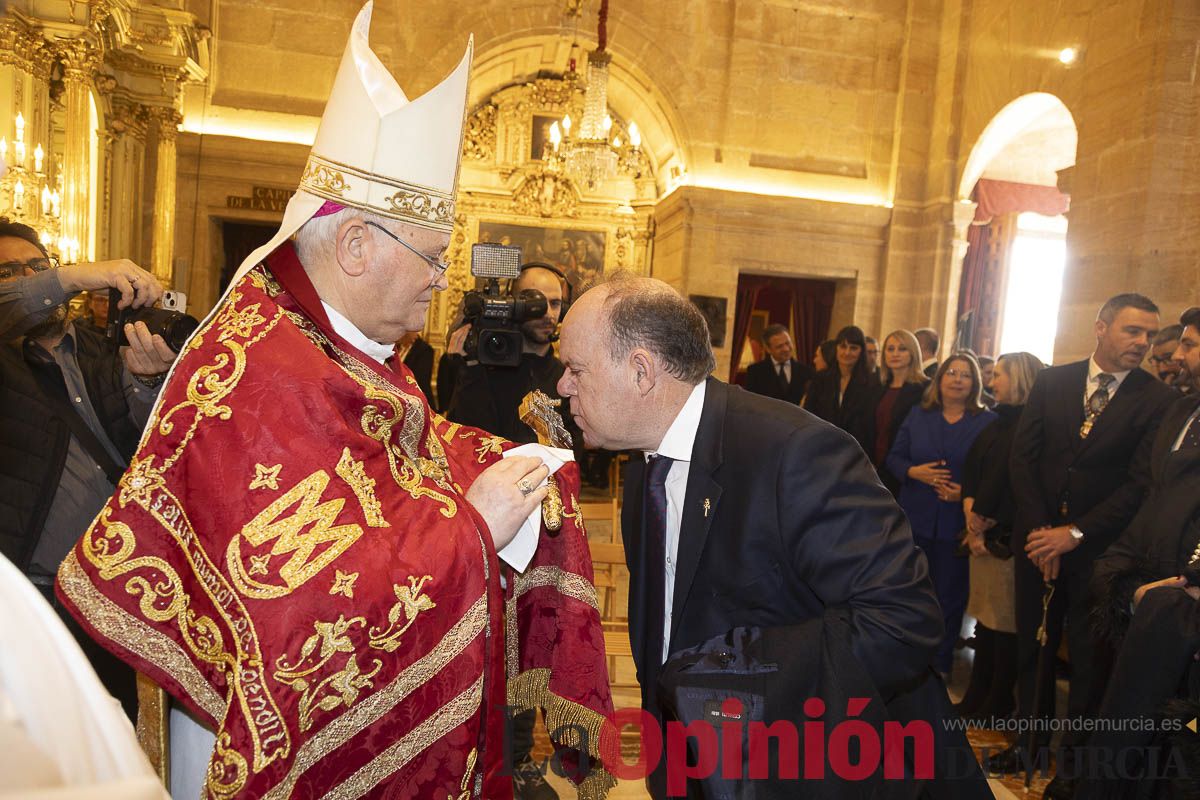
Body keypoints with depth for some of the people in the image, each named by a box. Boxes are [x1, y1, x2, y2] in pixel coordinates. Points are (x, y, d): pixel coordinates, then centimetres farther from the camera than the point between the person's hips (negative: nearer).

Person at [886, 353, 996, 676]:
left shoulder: (988, 422, -2)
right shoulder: (918, 415, 6)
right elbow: (894, 458, 5)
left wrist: (969, 492, -20)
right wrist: (915, 472, -14)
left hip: (957, 522, -2)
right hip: (915, 516, 2)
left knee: (949, 594, 9)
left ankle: (940, 662, 26)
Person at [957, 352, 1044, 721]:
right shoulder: (998, 423, 15)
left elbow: (1016, 486, -15)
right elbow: (970, 468, 9)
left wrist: (983, 521, -6)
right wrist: (972, 514, -5)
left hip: (1009, 540, -7)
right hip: (984, 536, 7)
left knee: (1005, 622, 4)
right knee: (985, 616, 14)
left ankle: (999, 703, 18)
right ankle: (976, 696, 25)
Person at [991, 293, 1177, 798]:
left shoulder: (1158, 400, -6)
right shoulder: (1052, 382, 2)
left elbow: (1141, 484, -11)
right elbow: (1022, 457, 0)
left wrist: (1075, 533, -16)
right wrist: (1040, 530, -8)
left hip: (1099, 548, -2)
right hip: (1038, 539, 2)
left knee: (1089, 657, 10)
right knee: (1033, 646, 13)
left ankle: (1077, 756, 28)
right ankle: (1031, 737, 31)